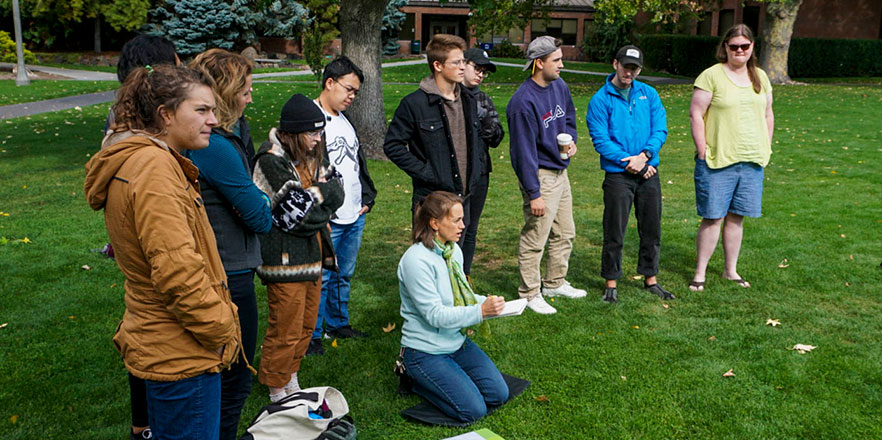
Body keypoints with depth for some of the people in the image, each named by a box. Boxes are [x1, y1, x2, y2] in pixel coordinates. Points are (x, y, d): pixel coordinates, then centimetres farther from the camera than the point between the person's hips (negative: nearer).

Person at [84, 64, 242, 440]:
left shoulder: (138, 159, 13)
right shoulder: (154, 167, -22)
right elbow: (176, 269, -29)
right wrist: (221, 329, -16)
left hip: (162, 346, 11)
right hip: (182, 354, -11)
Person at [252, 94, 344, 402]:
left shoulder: (311, 156, 9)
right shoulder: (271, 161, -16)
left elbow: (337, 193, 4)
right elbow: (294, 213, -21)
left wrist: (314, 193, -12)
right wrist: (319, 193, -8)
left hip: (312, 254, 8)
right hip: (285, 259, -8)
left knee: (307, 325, 18)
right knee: (285, 331, 1)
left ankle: (290, 379, 35)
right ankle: (277, 391, 18)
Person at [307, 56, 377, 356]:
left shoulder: (345, 120, 17)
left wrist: (367, 197, 14)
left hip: (355, 218, 8)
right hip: (327, 220, -8)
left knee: (344, 275, 18)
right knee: (321, 278, -2)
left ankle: (338, 323, 33)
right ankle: (310, 335, 11)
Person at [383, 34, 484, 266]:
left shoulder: (469, 101, 10)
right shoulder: (415, 103, -11)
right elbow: (392, 145, -10)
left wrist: (476, 172, 11)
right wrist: (424, 172, -14)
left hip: (464, 196, 6)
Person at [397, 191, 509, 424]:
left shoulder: (454, 250, 2)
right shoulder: (416, 260, -23)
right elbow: (435, 315, -25)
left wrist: (486, 302, -6)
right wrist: (481, 311, -30)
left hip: (458, 341, 8)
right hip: (426, 350, -8)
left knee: (498, 395, -1)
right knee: (474, 410, -14)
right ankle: (416, 378, 6)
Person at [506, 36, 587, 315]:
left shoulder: (559, 86, 4)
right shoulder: (524, 102, -21)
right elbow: (524, 150, -20)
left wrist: (571, 141, 0)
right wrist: (533, 194, -20)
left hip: (561, 172, 9)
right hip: (540, 176, -9)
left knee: (565, 233, 19)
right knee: (534, 238, -2)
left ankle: (555, 283, 35)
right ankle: (530, 294, 13)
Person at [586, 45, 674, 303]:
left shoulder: (649, 94, 8)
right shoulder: (601, 100, -4)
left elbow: (660, 129, 2)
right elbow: (600, 140, -9)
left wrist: (644, 155, -14)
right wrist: (628, 162, -15)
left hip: (648, 173, 4)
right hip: (618, 175, -4)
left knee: (651, 230, 12)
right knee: (614, 233, 1)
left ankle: (651, 279, 26)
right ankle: (611, 284, 14)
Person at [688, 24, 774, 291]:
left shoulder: (760, 77, 12)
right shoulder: (712, 76, -6)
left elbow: (767, 114, 19)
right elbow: (695, 115, -8)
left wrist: (766, 149, 12)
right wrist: (703, 153, -11)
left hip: (751, 161, 5)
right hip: (717, 160, -5)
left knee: (736, 217, 11)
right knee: (713, 217, -2)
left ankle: (731, 270, 23)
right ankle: (700, 272, 10)